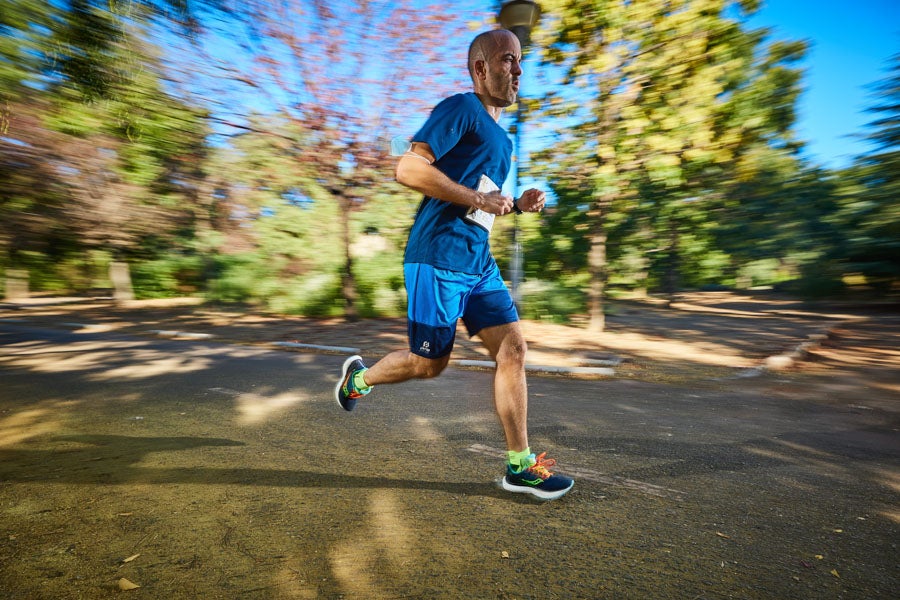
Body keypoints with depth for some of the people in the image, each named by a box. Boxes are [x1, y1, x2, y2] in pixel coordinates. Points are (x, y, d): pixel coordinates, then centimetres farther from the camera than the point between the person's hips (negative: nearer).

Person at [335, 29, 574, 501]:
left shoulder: (499, 134, 22)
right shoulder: (461, 110, -5)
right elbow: (409, 168, -17)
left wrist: (517, 205, 12)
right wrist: (479, 199, -17)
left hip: (478, 261, 9)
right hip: (438, 258, -8)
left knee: (513, 349, -1)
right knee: (429, 364, 2)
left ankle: (520, 465, 8)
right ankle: (360, 376, 32)